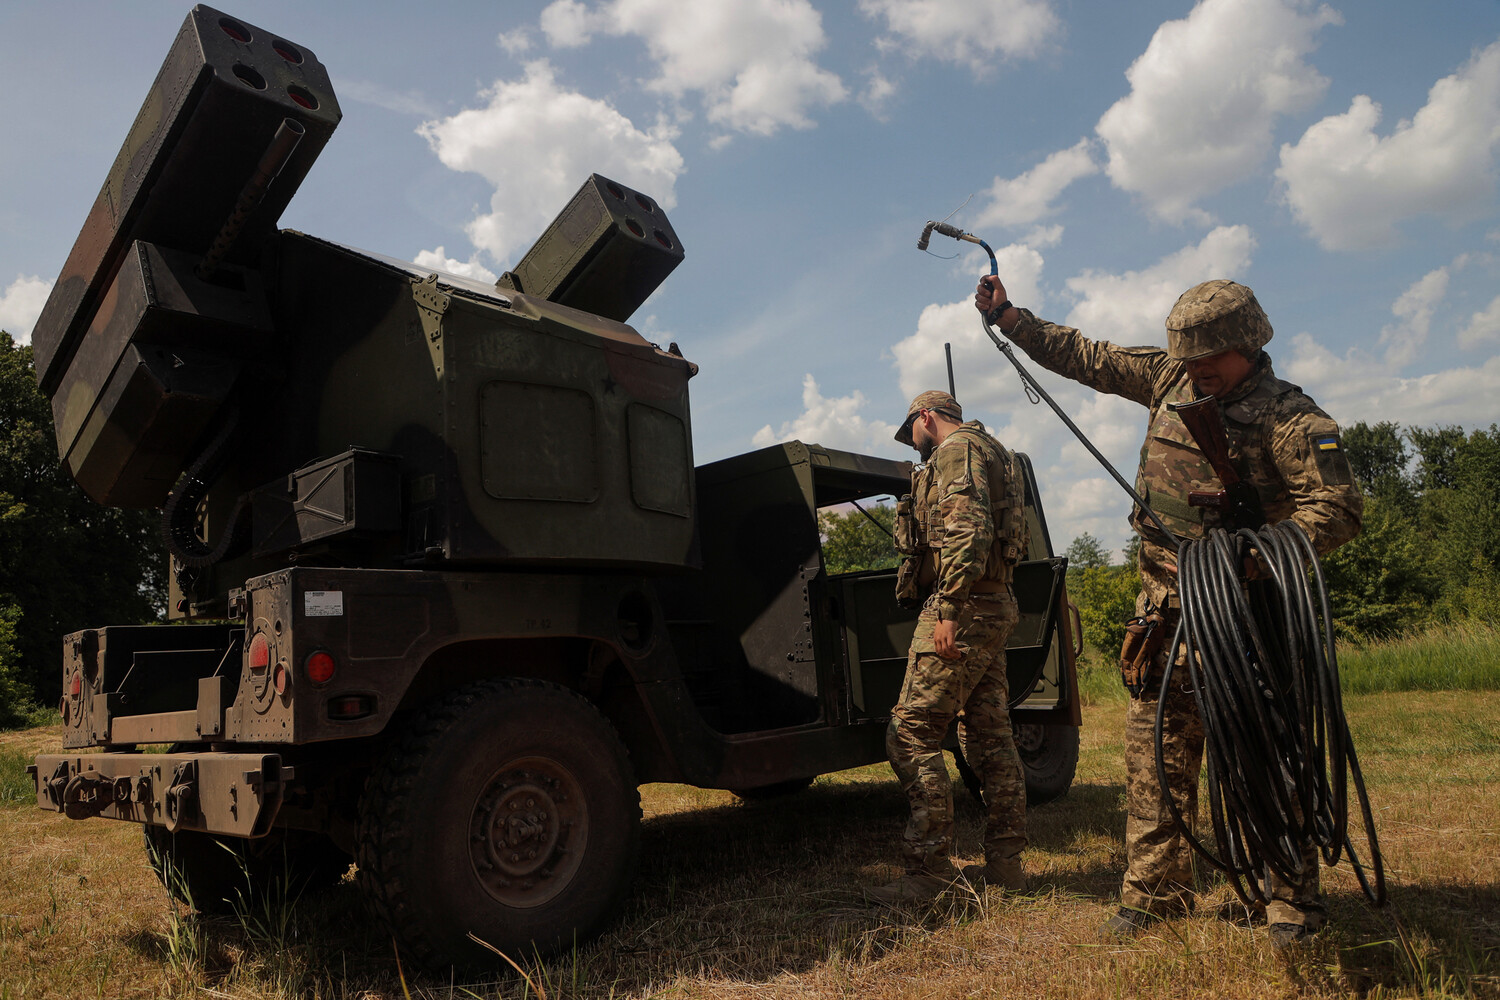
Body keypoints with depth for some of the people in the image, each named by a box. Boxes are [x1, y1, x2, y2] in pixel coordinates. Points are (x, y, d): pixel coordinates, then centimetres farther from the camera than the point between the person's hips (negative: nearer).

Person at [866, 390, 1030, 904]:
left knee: (911, 735, -10)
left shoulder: (957, 449, -7)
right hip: (994, 607, 11)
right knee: (990, 736, 12)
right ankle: (1005, 861, 19)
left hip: (964, 607, -11)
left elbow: (968, 530, -21)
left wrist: (949, 611, -26)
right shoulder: (987, 453, 26)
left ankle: (930, 867, -7)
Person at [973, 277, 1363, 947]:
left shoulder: (1289, 417, -10)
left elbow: (1339, 510, -16)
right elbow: (1084, 357, 15)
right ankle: (1155, 890, 18)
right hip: (1165, 607, 6)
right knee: (1155, 747, 7)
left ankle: (1293, 903, 15)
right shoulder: (1168, 377, 8)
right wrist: (1007, 317, 14)